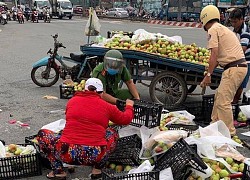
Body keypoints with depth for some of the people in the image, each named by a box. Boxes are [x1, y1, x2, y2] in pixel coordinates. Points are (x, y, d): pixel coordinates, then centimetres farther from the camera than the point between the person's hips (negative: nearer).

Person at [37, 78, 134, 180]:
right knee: (112, 133, 29)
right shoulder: (106, 106, 5)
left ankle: (58, 171, 13)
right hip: (95, 157, 1)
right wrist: (129, 106, 43)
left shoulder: (72, 101, 9)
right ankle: (98, 169, 17)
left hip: (67, 153, 0)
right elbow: (126, 119, 21)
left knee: (42, 133, 24)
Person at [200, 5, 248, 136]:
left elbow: (214, 54, -14)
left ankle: (229, 133, -1)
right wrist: (209, 72, 33)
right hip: (241, 66, 10)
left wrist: (208, 75, -10)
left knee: (223, 102, -7)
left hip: (233, 68, -10)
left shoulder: (213, 30, -5)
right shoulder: (223, 29, 24)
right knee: (219, 97, 19)